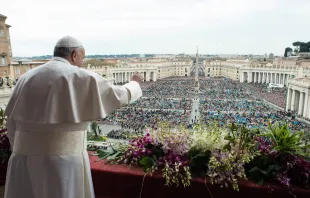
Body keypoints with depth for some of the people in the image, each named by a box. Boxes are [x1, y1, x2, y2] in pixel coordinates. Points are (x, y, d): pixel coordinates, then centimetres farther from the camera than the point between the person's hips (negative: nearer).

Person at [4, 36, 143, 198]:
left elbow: (12, 123, 11)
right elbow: (120, 96, 1)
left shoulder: (26, 78, 9)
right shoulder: (82, 78, -7)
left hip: (27, 159, 6)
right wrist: (135, 84, 23)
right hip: (63, 159, -5)